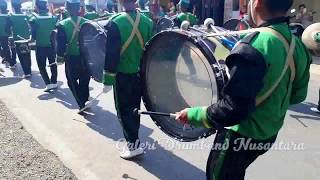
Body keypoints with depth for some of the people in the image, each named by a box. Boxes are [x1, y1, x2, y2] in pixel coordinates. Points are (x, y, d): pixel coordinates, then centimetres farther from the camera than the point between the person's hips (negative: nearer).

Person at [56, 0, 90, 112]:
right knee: (84, 82, 16)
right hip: (86, 58, 2)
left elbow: (61, 43, -9)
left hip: (71, 59, -2)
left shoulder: (62, 25, -10)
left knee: (72, 82, 12)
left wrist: (60, 57, 3)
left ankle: (82, 105, 5)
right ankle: (85, 103, 26)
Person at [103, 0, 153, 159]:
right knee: (134, 106, 20)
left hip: (123, 75, -5)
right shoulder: (147, 22, -2)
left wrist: (108, 79, -9)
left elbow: (111, 53, -17)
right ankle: (133, 135, 36)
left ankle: (134, 145, 8)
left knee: (124, 110, 7)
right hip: (141, 73, 5)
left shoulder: (115, 22, -16)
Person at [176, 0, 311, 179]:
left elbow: (232, 110, -31)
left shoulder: (254, 45, -29)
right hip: (269, 133, 7)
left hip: (241, 136, -7)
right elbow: (298, 95, 8)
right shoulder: (298, 45, -3)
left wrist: (193, 114, -18)